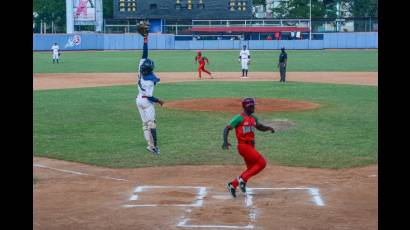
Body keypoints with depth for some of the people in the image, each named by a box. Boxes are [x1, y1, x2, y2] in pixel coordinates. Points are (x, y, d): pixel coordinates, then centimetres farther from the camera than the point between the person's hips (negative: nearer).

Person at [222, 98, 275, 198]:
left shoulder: (253, 118, 13)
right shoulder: (239, 118, -10)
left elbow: (260, 127, 23)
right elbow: (227, 128, -12)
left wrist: (268, 128, 1)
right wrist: (225, 141, -27)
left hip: (251, 146, 9)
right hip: (244, 146, -9)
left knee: (251, 169, 13)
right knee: (262, 162, -14)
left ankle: (233, 185, 22)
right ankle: (243, 179, -7)